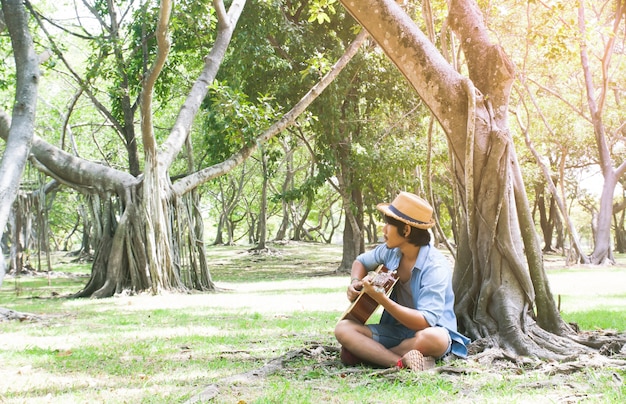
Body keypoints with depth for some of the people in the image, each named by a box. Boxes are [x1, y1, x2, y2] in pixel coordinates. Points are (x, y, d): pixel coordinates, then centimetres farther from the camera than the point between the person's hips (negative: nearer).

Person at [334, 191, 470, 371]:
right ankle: (402, 362, -32)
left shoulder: (435, 267, -21)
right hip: (395, 329, 6)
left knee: (433, 338, -42)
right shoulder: (390, 252, -1)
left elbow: (425, 322, -29)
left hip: (429, 331, -6)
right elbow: (361, 261, 22)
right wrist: (356, 282, -1)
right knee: (343, 328, -17)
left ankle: (370, 353, -22)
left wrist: (381, 299, -35)